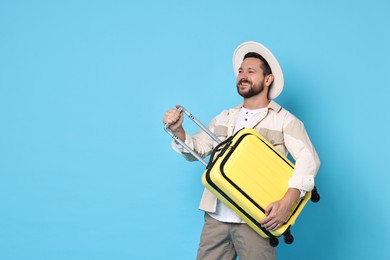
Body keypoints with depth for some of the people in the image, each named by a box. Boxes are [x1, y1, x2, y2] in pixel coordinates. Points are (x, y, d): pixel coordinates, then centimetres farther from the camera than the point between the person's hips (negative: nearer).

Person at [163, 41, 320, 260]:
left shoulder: (284, 120, -1)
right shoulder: (224, 118, 17)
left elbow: (308, 159, -13)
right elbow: (196, 150, 16)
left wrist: (288, 202, -26)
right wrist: (178, 131, -5)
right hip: (216, 216, 5)